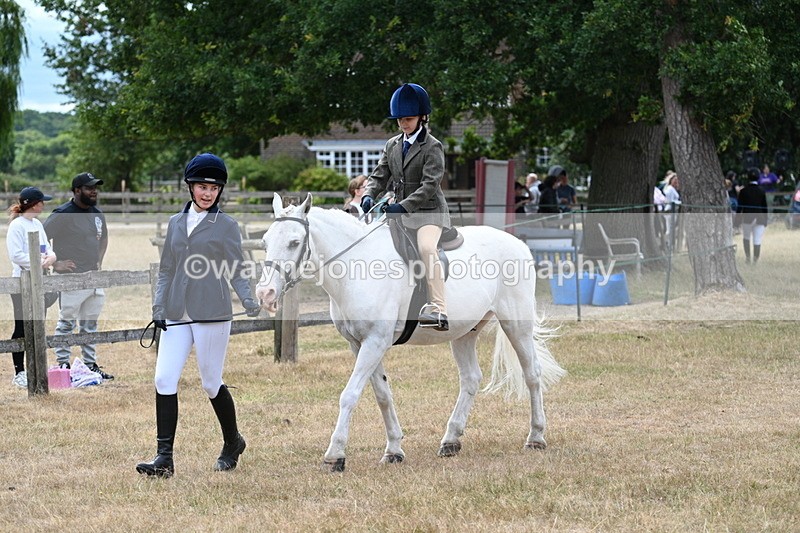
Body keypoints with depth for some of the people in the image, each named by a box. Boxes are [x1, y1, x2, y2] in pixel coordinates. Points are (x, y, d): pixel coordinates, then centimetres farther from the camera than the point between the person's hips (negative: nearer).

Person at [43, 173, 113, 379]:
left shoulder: (97, 214, 11)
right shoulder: (62, 214, -12)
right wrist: (55, 264, -16)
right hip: (71, 280, -7)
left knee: (90, 326, 13)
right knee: (67, 323, -3)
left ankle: (91, 365, 20)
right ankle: (63, 366, 2)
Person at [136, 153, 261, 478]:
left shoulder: (226, 226, 2)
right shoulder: (176, 223, 13)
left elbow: (237, 270, -1)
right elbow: (166, 270, 16)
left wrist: (248, 301, -18)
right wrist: (158, 308, 6)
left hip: (212, 315, -4)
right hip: (176, 315, 4)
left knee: (211, 384, 2)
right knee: (164, 380, -7)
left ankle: (232, 443, 27)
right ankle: (164, 458, -6)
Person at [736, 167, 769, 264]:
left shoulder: (743, 191, -4)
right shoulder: (761, 191, 1)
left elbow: (740, 207, -4)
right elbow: (765, 207, 5)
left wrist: (737, 220, 4)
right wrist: (765, 220, 14)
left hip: (747, 218, -1)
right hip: (759, 219, 1)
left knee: (746, 237, 20)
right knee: (757, 241, 1)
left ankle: (747, 257, 10)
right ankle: (755, 260, -3)